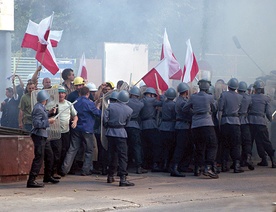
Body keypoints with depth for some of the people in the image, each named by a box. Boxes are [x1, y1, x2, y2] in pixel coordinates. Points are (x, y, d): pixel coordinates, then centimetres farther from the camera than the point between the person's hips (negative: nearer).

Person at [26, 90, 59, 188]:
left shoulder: (41, 107, 11)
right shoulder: (38, 108, -19)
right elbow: (36, 123, -25)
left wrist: (49, 113, 23)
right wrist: (48, 121, -20)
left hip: (43, 135, 11)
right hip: (38, 135, -11)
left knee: (49, 155, 19)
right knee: (39, 157, -13)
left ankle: (48, 177, 33)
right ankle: (31, 180, -14)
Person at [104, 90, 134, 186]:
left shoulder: (111, 106, -1)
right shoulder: (129, 110, -1)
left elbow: (105, 118, -5)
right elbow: (127, 122, 9)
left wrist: (108, 126, 13)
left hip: (110, 132, 3)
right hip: (121, 133, -3)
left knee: (112, 155, 16)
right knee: (123, 156, -4)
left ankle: (110, 176, 26)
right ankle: (123, 178, -15)